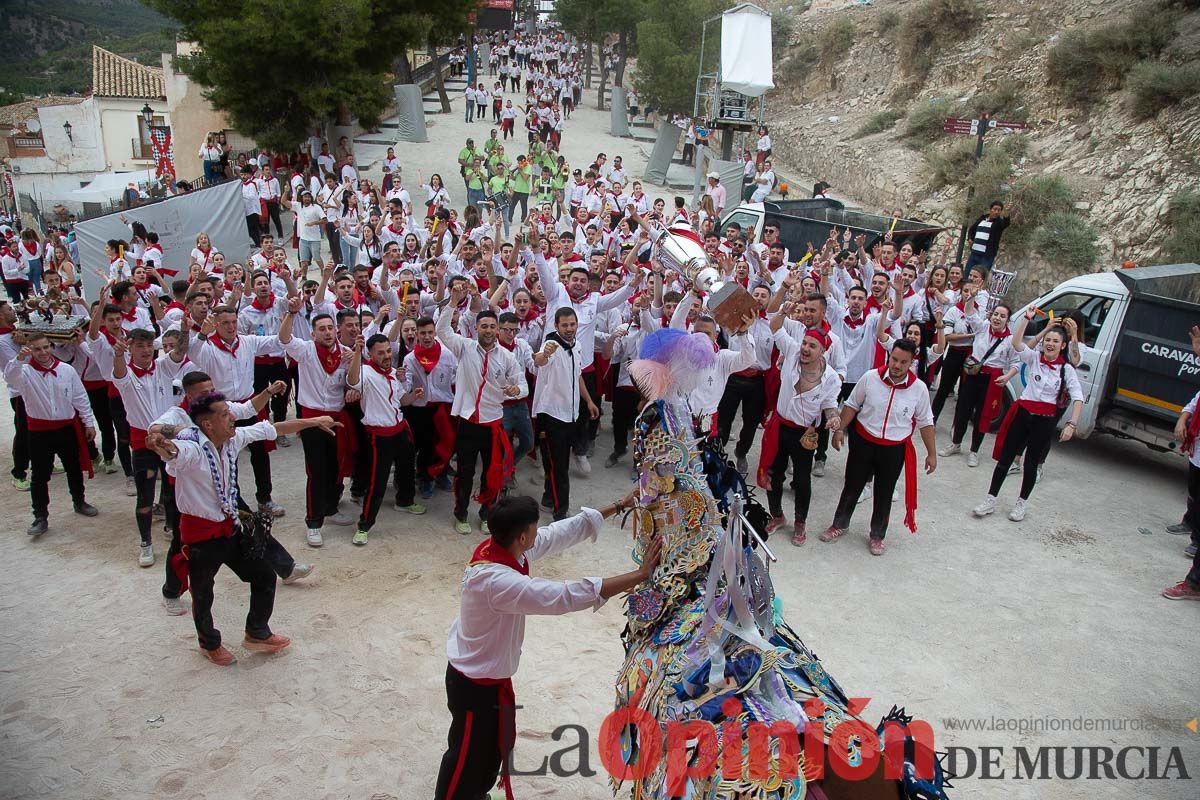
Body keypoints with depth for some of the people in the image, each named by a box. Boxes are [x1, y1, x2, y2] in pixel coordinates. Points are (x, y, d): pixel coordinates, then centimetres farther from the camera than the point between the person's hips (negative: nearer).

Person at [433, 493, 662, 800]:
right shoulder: (497, 581, -40)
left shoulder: (505, 547, -14)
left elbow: (565, 531, -3)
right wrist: (641, 574, -39)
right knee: (469, 755, 14)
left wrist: (618, 506, 0)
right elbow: (569, 596, -42)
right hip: (476, 684, -9)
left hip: (486, 671, 9)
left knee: (497, 743, 29)